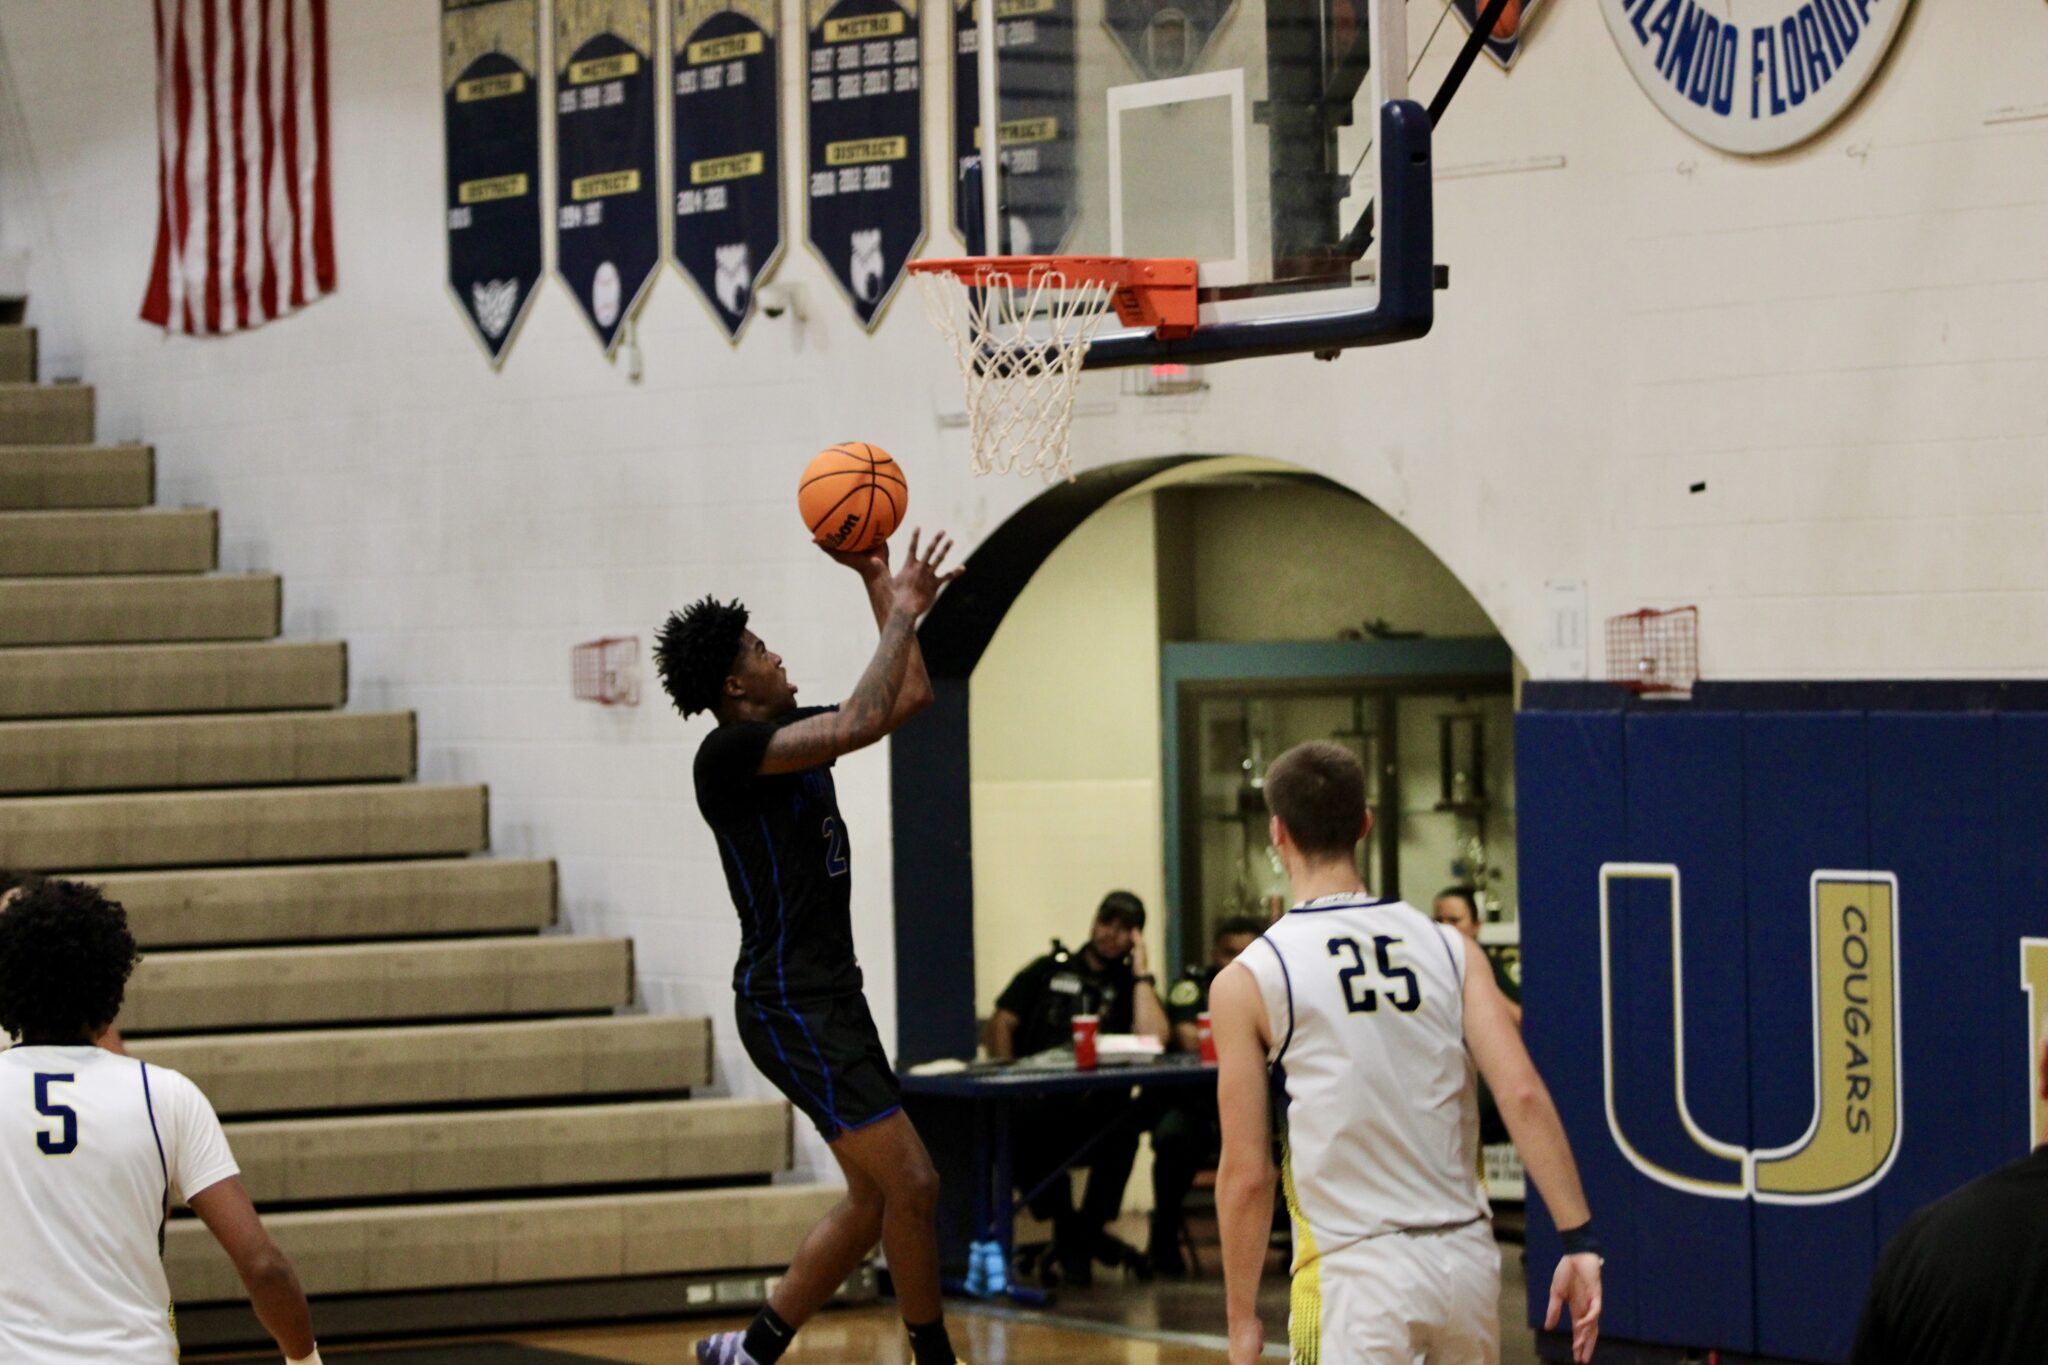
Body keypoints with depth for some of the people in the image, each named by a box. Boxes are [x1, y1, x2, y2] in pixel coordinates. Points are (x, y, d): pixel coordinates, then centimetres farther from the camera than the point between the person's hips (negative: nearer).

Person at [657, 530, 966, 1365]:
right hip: (790, 1005, -10)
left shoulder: (790, 733, 14)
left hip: (829, 997, 10)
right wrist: (902, 613, -18)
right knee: (912, 1184, -11)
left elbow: (908, 699, 21)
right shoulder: (729, 753, -15)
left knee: (876, 1195, 13)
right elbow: (859, 724, -28)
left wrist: (881, 590, 14)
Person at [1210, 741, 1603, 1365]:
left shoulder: (1247, 981, -3)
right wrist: (1579, 1242, -6)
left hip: (1357, 1269, -4)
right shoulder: (1449, 948, 6)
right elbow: (1523, 1095, -6)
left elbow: (1246, 1175, -3)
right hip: (1468, 1257, 4)